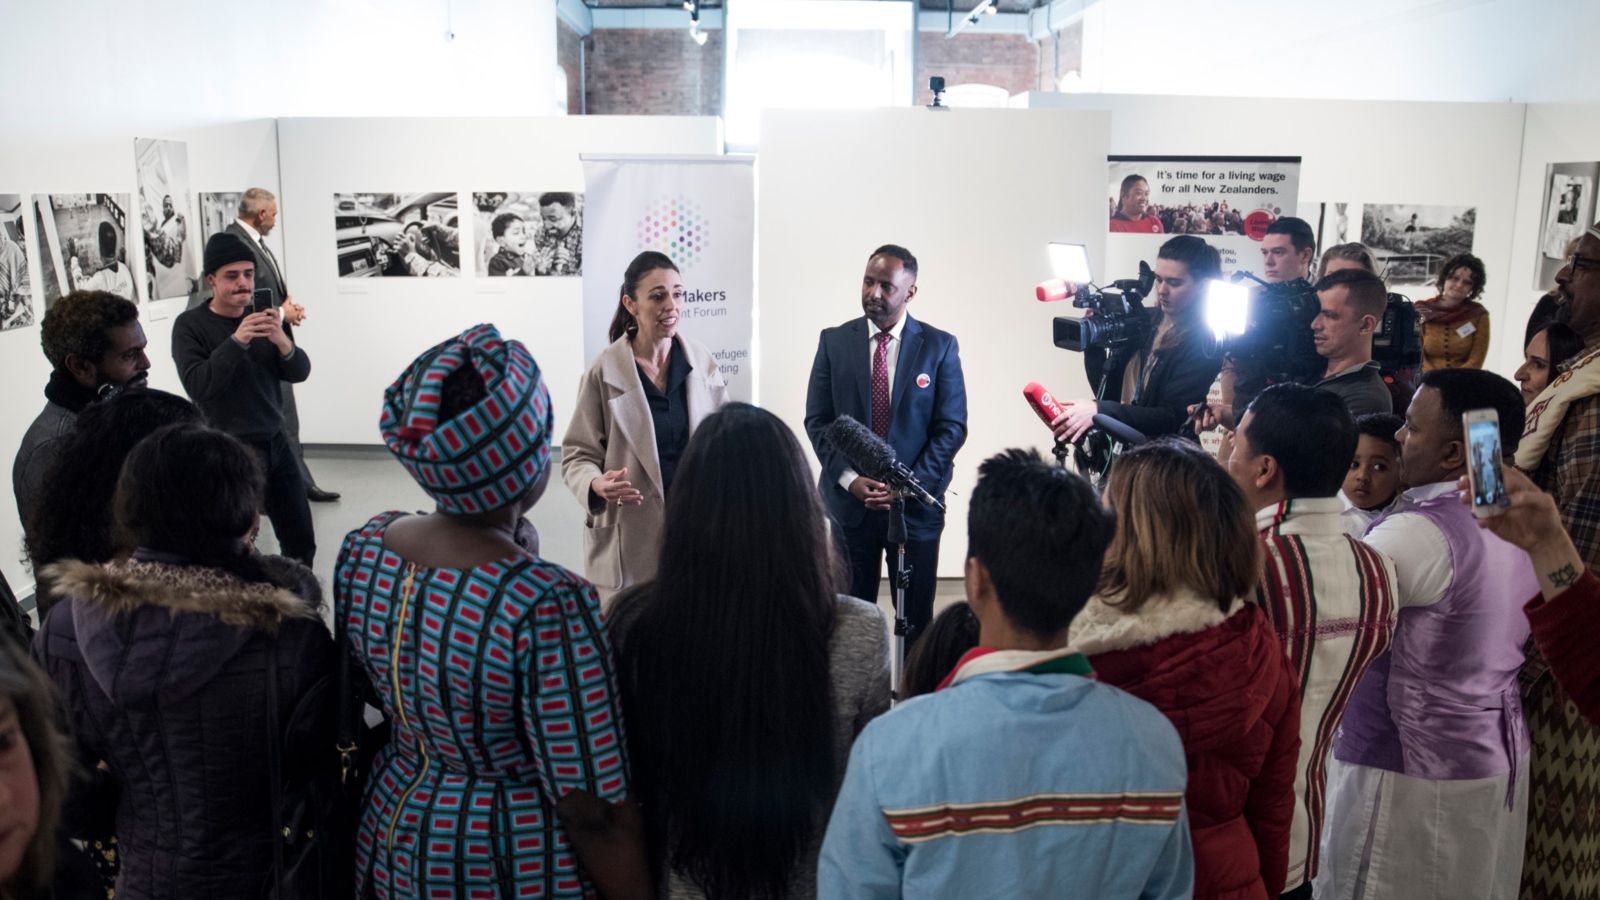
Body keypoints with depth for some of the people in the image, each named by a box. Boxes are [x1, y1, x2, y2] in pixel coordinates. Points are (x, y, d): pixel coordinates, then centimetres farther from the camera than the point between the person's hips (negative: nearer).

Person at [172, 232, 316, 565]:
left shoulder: (260, 319, 8)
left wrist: (282, 342, -20)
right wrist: (236, 342, -28)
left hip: (276, 441, 5)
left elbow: (299, 372, 1)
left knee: (302, 543, 11)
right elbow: (197, 387, -19)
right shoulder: (190, 325, -7)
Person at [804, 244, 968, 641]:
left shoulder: (939, 346, 0)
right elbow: (817, 421, 2)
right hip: (848, 501, 1)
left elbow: (951, 427, -2)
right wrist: (850, 479, -11)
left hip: (916, 504, -1)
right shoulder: (834, 341, 4)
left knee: (916, 620, 8)